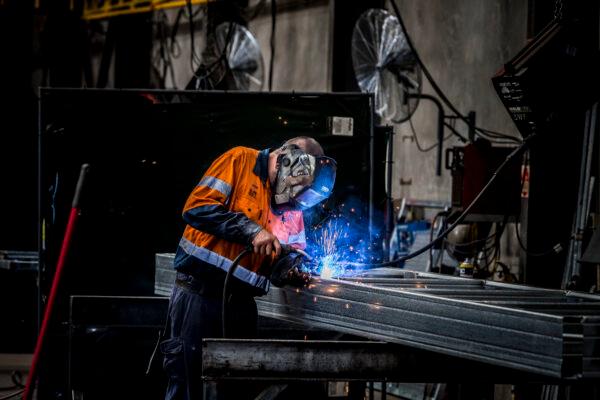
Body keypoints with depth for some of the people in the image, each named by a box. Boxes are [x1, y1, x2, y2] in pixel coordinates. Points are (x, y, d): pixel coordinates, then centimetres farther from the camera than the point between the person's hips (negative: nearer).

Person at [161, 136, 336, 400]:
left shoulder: (292, 205, 14)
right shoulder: (241, 161, -4)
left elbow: (282, 259, 14)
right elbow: (197, 207, -14)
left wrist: (290, 270, -9)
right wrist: (251, 230, -19)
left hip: (240, 304, 7)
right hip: (199, 295, -7)